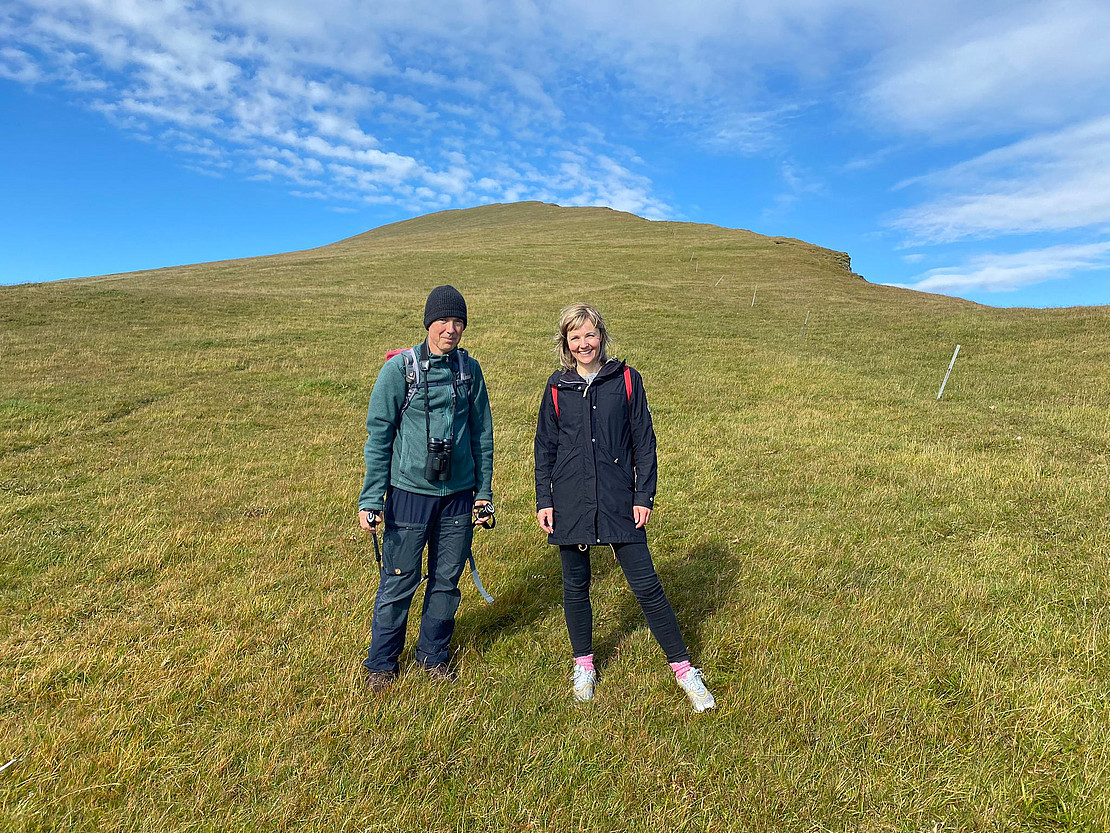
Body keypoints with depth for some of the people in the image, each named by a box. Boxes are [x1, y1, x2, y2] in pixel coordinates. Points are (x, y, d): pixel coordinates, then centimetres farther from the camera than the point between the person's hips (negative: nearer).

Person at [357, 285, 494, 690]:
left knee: (447, 581, 14)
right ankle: (381, 663, 28)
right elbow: (378, 435, -6)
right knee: (399, 581, 5)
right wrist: (370, 498, -10)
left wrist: (484, 488, 10)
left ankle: (434, 654, 35)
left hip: (458, 494, 4)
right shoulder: (399, 369, -7)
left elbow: (482, 432, 11)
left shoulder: (469, 369, 4)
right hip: (410, 492, -3)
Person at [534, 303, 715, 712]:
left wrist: (644, 496, -3)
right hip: (570, 503, 2)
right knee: (576, 586, 12)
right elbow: (545, 448, 8)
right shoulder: (558, 387, 4)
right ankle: (583, 663, 33)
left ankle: (682, 667, 17)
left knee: (646, 585, 1)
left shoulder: (626, 380, 0)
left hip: (619, 501, -1)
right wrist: (543, 501, 3)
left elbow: (644, 442, 2)